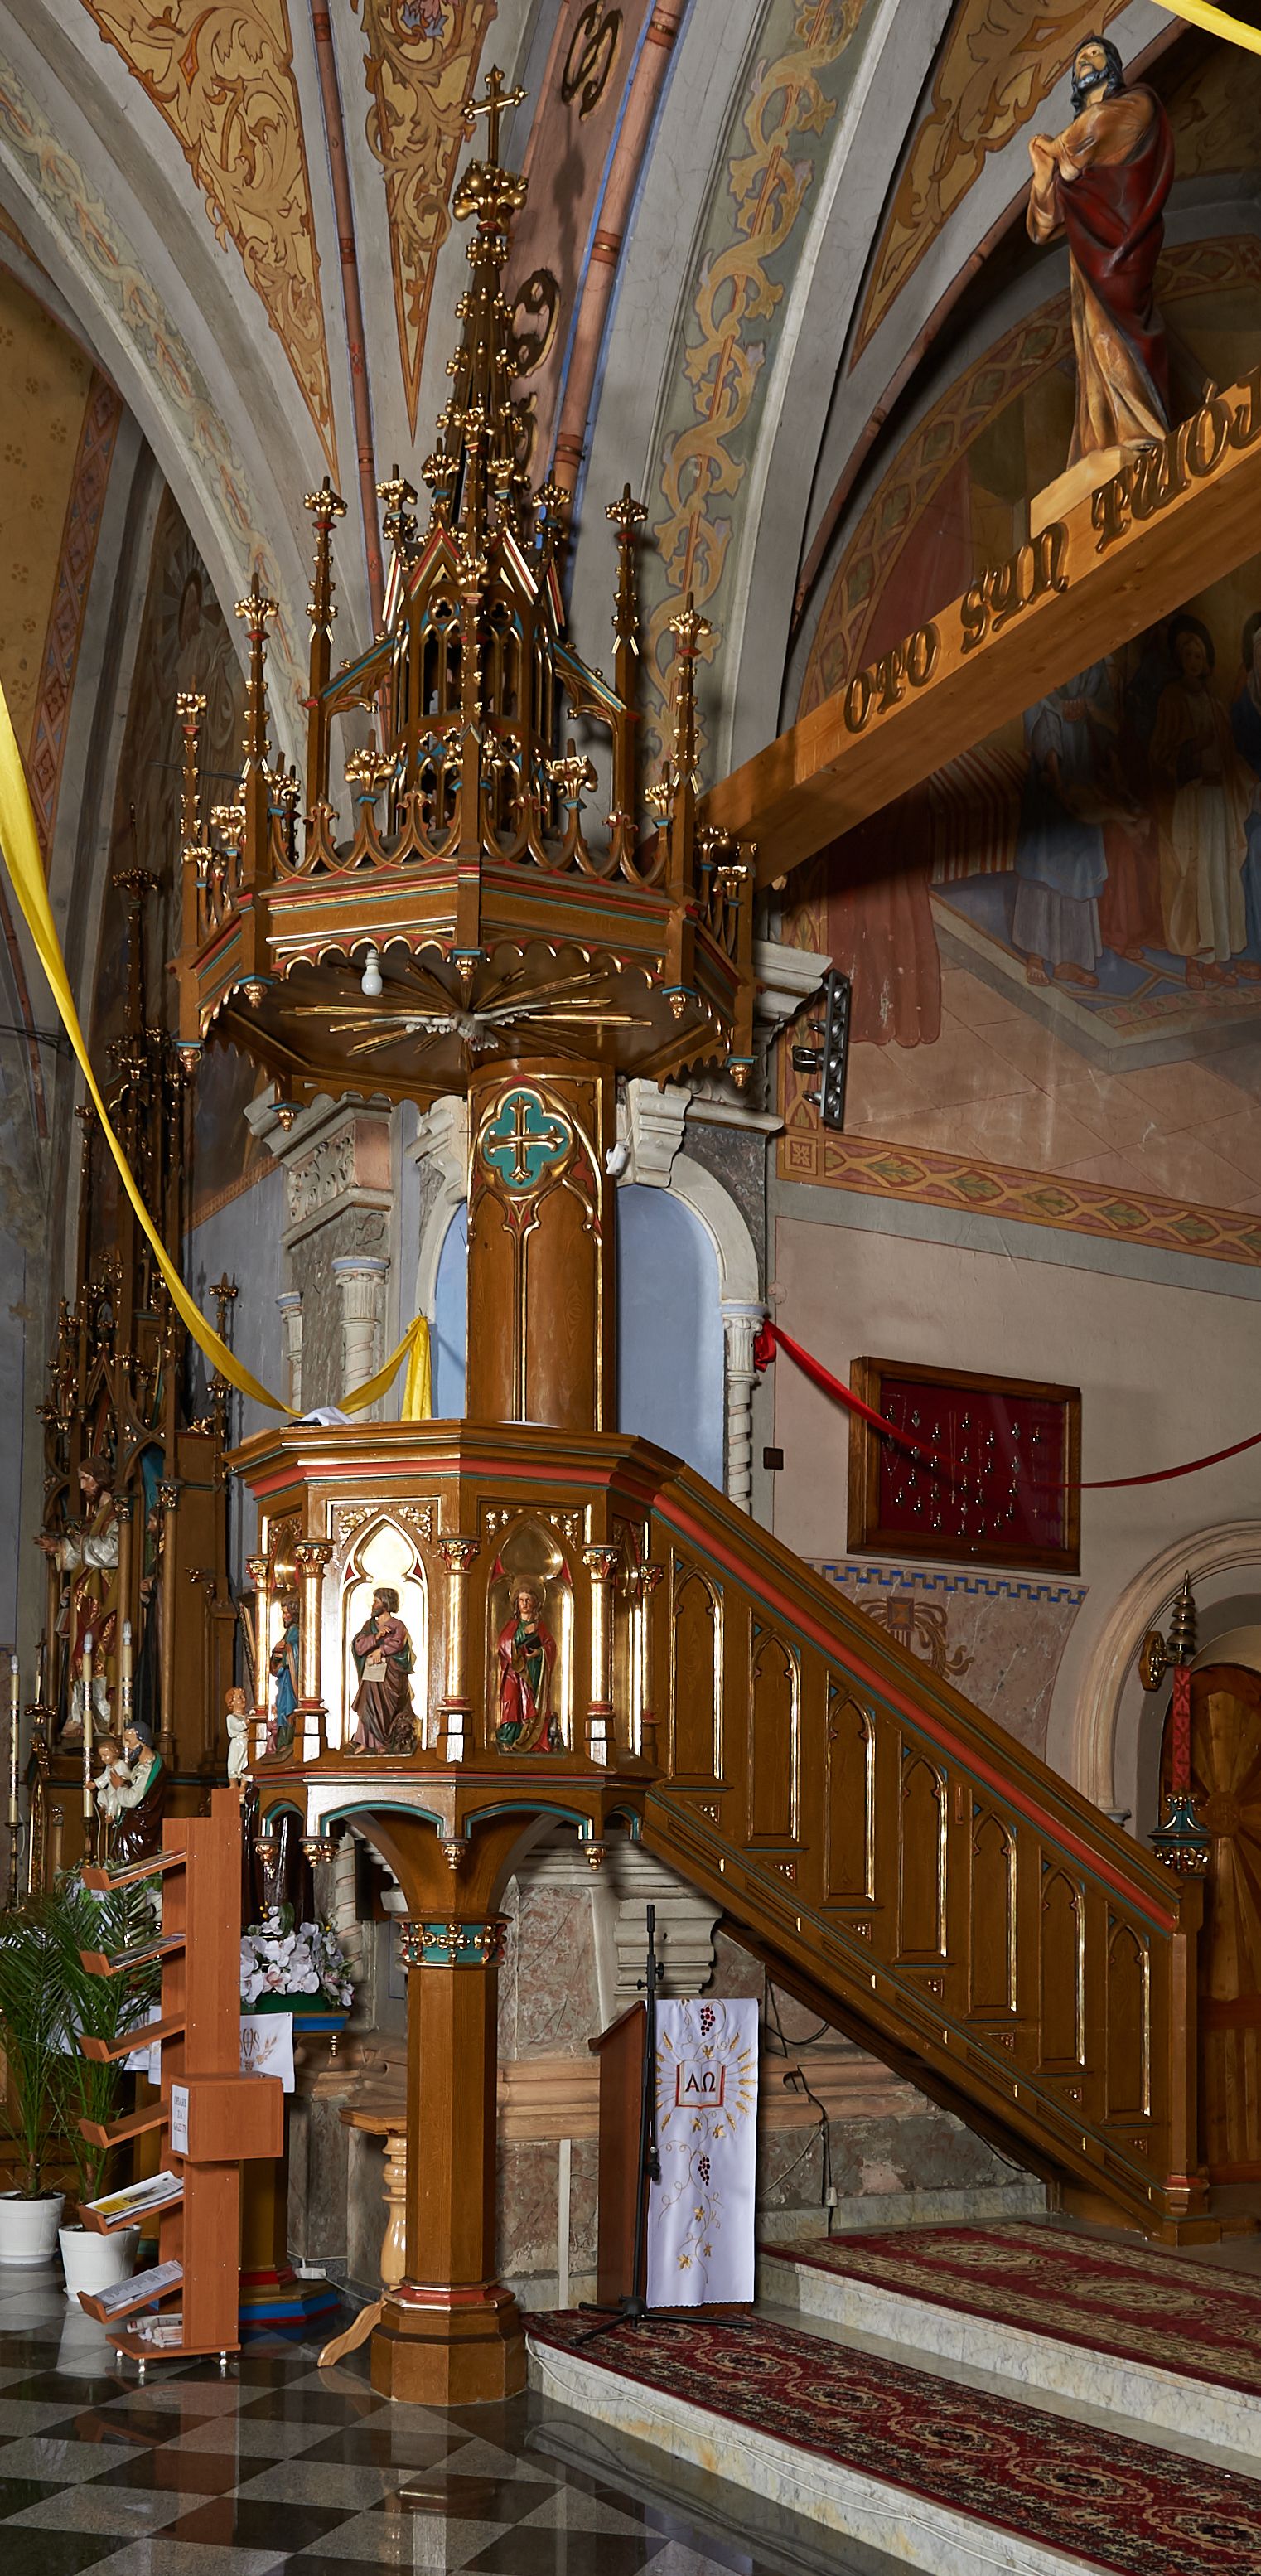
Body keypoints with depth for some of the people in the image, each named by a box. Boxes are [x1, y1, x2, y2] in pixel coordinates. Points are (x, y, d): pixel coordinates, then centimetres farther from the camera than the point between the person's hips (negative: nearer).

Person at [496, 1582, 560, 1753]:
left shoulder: (541, 1626, 15)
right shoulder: (511, 1625, 13)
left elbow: (551, 1645, 4)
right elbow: (505, 1643, 0)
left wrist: (540, 1651, -15)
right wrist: (525, 1633, -11)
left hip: (535, 1673, 1)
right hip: (515, 1672, -1)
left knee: (536, 1706, -7)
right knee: (512, 1703, -14)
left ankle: (534, 1743, -9)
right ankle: (508, 1741, -17)